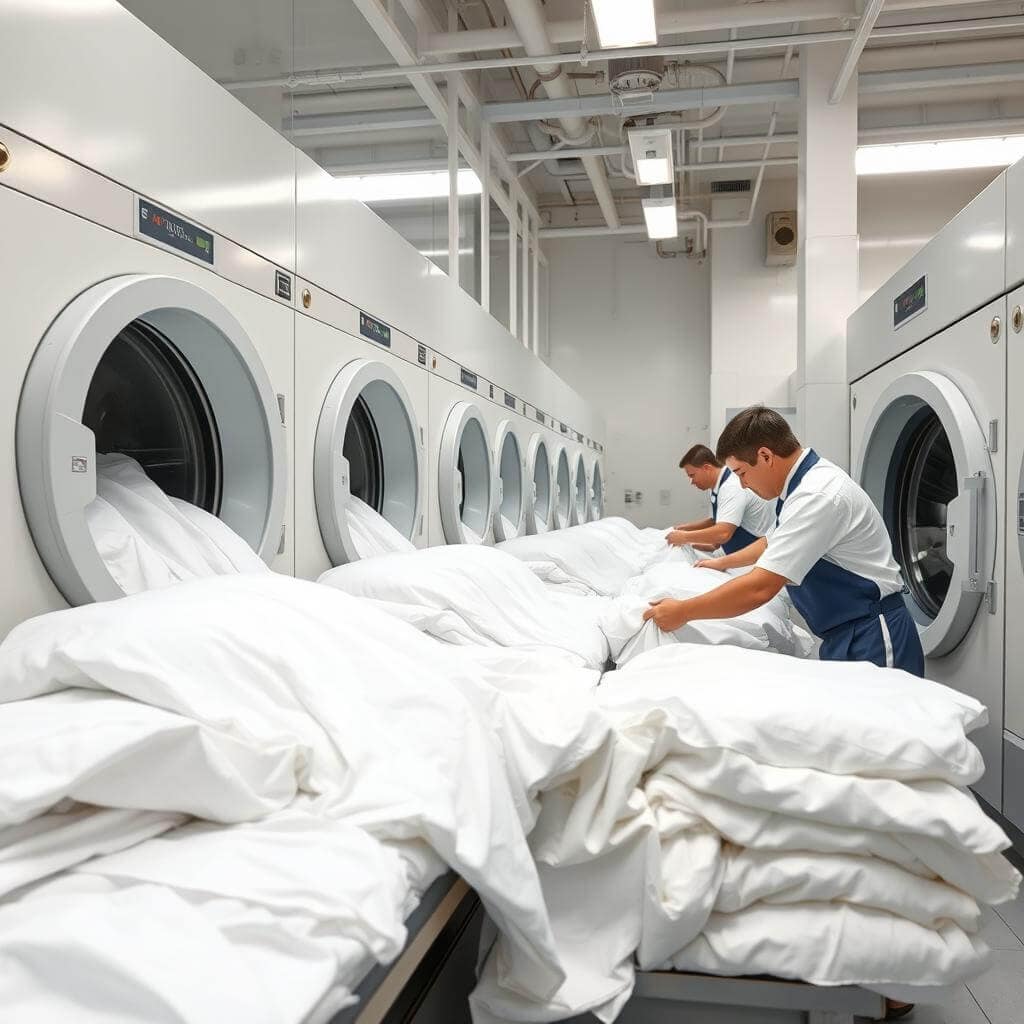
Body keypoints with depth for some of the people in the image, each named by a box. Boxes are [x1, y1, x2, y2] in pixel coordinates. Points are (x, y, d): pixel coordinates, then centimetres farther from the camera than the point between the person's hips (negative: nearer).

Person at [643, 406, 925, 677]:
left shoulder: (818, 496, -25)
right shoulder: (805, 483, 7)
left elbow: (760, 588, -28)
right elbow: (774, 542, 29)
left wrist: (683, 612, -19)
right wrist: (724, 562, 36)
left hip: (872, 639, -9)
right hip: (845, 634, 9)